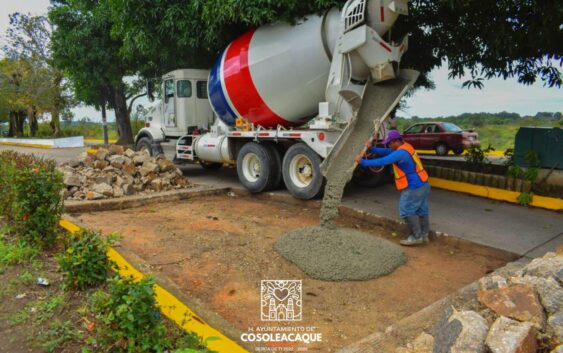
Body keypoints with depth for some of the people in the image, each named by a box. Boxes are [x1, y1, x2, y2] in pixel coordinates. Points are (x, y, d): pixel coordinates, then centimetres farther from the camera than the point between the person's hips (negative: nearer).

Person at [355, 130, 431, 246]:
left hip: (414, 187, -10)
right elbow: (386, 152, 12)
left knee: (407, 212, -1)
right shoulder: (406, 147, 10)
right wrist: (372, 149, 1)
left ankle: (416, 237, 8)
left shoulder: (401, 153, -23)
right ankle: (424, 235, 26)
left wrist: (363, 162, -21)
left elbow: (382, 161, -27)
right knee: (421, 211, 16)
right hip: (422, 184, 10)